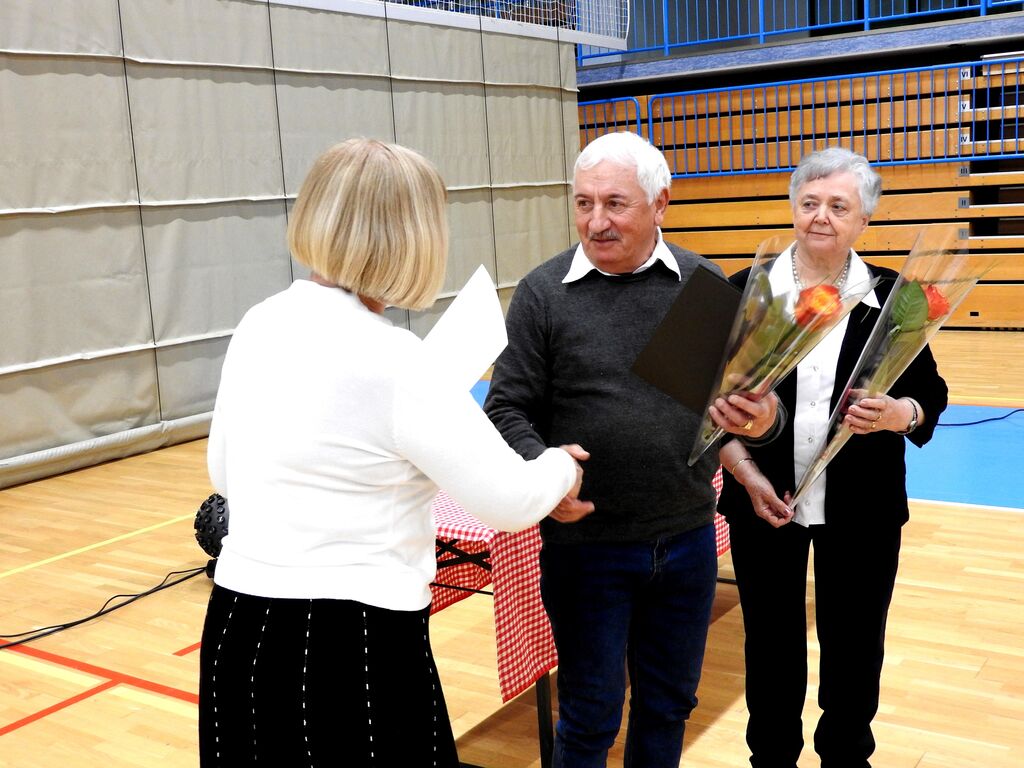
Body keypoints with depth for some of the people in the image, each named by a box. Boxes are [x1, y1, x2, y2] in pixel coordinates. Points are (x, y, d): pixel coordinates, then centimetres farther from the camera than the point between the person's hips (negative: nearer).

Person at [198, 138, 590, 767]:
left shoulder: (259, 325, 1)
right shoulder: (390, 358, -20)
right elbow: (510, 501, -14)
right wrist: (563, 468, 7)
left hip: (239, 636, 7)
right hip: (352, 647, -7)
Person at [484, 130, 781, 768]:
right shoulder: (543, 293, -6)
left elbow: (749, 388, 5)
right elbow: (509, 410, -6)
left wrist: (762, 418, -18)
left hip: (688, 539, 3)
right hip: (585, 543, -3)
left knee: (670, 704, 20)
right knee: (591, 716, 11)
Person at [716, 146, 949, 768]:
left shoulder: (892, 296, -2)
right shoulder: (747, 291, -3)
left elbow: (930, 392, 2)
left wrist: (899, 414, -20)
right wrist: (746, 475, -10)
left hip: (862, 512, 0)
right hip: (766, 503, 0)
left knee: (854, 645, 12)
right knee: (771, 645, 12)